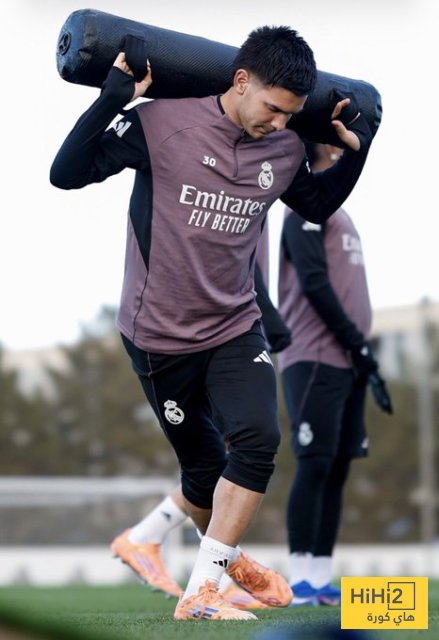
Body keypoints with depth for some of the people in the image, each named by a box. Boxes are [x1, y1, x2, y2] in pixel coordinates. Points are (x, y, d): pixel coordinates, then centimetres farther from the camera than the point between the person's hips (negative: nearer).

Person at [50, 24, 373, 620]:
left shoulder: (286, 150, 0)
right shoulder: (163, 124, -15)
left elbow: (318, 205, 21)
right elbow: (66, 173, -16)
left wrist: (355, 151, 6)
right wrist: (112, 100, -26)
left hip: (236, 328, 4)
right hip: (162, 336, -3)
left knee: (259, 440, -19)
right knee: (204, 468, 7)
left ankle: (200, 592, -8)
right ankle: (225, 555, 40)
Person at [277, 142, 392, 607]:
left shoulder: (338, 214, 23)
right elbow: (314, 283, -15)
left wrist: (361, 353, 15)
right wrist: (357, 343, -15)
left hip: (347, 365, 9)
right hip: (315, 360, -9)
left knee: (337, 468, 5)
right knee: (315, 464, -12)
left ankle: (321, 581, 6)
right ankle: (301, 581, -11)